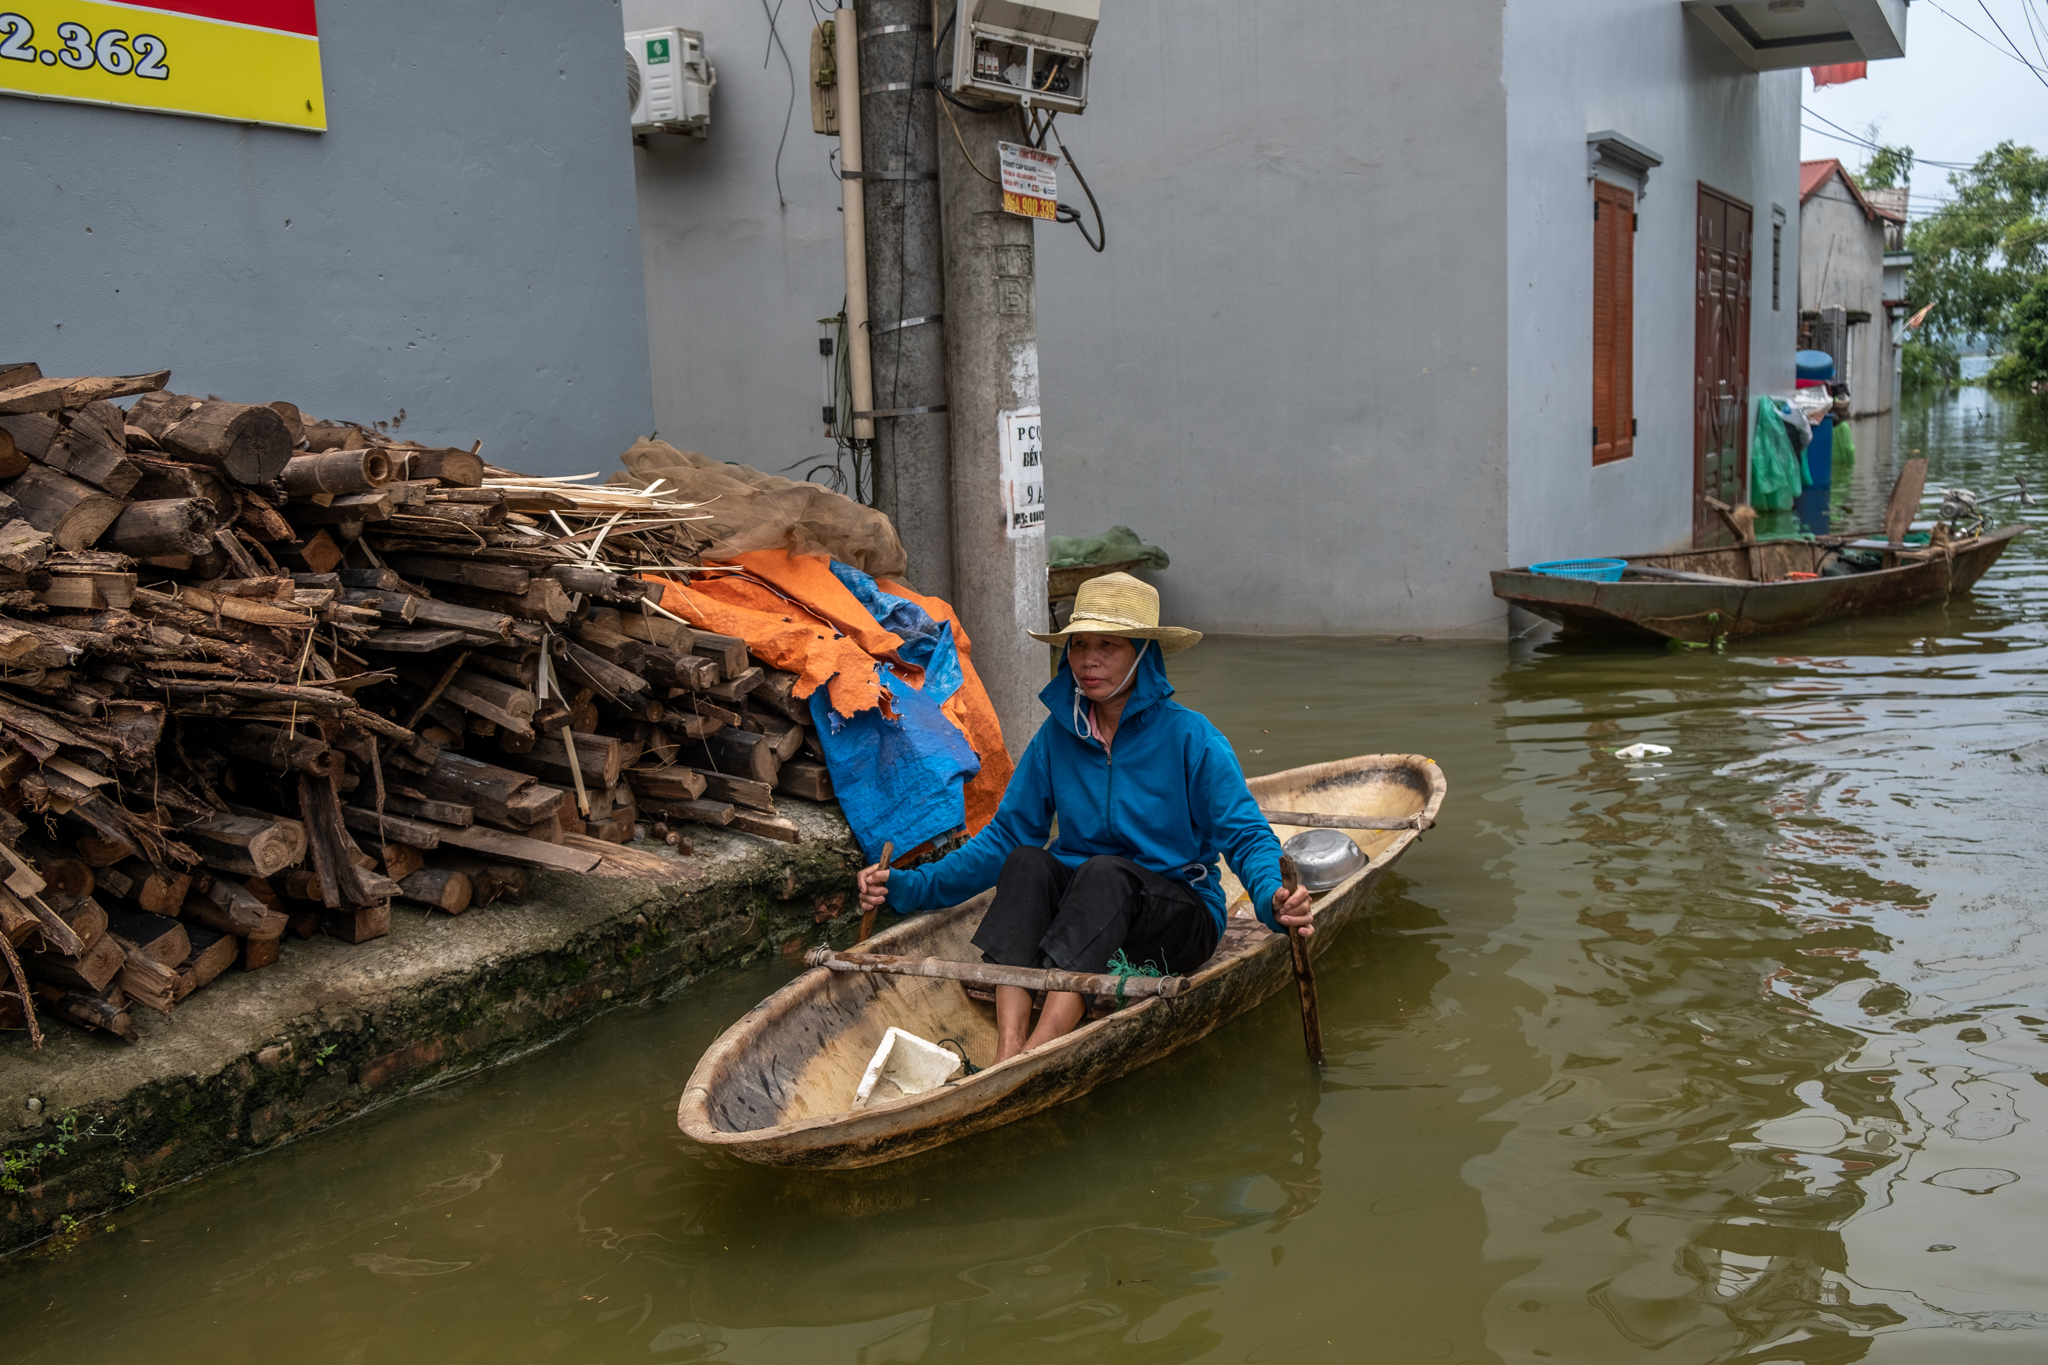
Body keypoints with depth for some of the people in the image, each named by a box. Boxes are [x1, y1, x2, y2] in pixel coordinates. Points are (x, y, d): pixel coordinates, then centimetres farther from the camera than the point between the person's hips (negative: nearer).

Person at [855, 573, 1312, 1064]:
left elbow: (1246, 836, -11)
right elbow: (1005, 834, 7)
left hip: (1180, 921, -3)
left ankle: (1034, 1057, -48)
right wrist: (911, 886, -4)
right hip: (1075, 908, 3)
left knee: (1106, 871, -34)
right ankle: (1006, 1057, -42)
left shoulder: (1190, 737, -8)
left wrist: (1272, 899, -33)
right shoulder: (1057, 736, 3)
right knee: (1025, 862, -27)